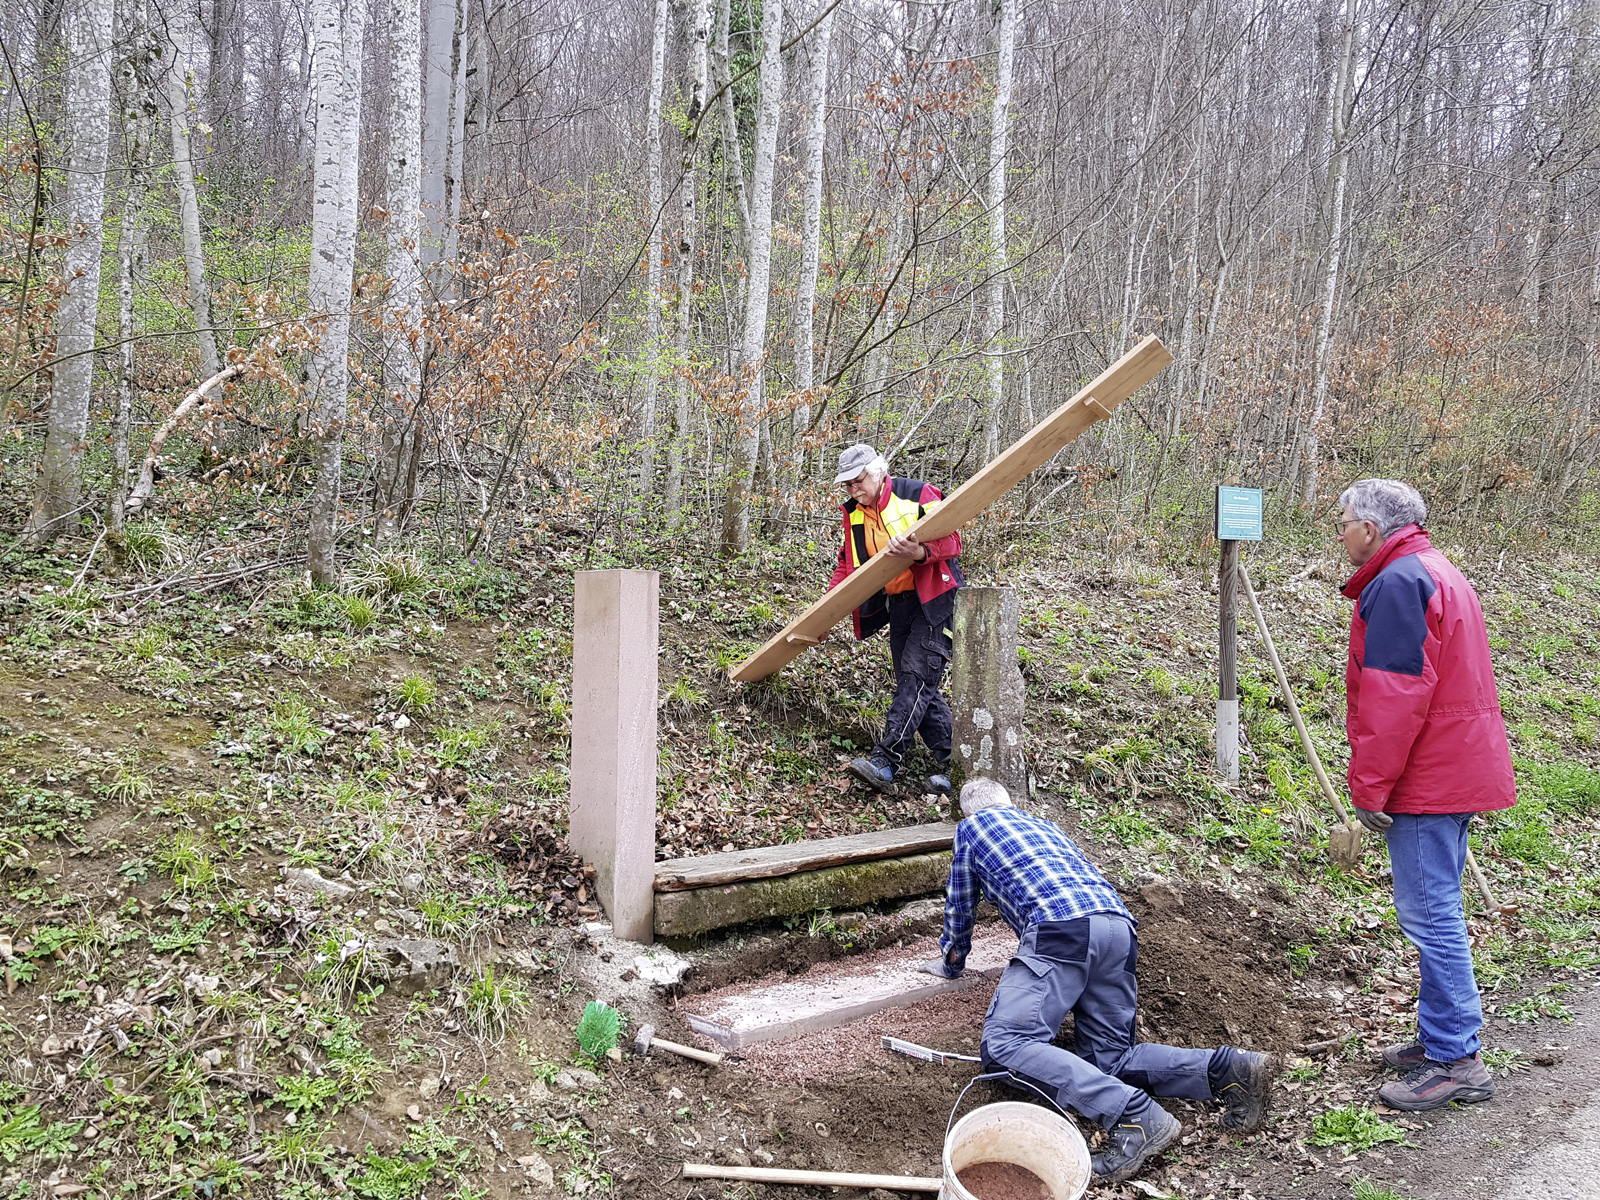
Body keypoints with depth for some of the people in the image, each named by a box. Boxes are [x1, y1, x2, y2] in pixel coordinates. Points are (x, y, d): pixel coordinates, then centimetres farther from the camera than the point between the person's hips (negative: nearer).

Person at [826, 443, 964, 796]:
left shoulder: (918, 495, -8)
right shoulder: (854, 514, 11)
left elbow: (950, 540, -13)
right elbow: (847, 565, 18)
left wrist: (921, 552, -33)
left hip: (934, 600, -7)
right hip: (896, 606, 7)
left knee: (917, 675, -18)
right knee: (916, 686, 3)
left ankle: (884, 761, -25)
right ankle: (953, 764, 8)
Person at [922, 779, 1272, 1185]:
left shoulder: (971, 826, 23)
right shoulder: (1042, 824, 38)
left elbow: (960, 905, 31)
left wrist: (951, 961, 48)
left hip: (1063, 927, -7)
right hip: (1120, 927, 8)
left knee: (1004, 1042, -17)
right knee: (1107, 1058, 8)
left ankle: (1134, 1115, -31)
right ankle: (1226, 1068, -12)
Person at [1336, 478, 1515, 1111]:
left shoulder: (1396, 584, -15)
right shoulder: (1438, 574, 19)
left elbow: (1393, 698, -22)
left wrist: (1370, 787, -17)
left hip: (1428, 778, -11)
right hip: (1458, 771, 11)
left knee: (1429, 913, -6)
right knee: (1436, 910, 16)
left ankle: (1454, 1061, -1)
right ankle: (1443, 1037, 26)